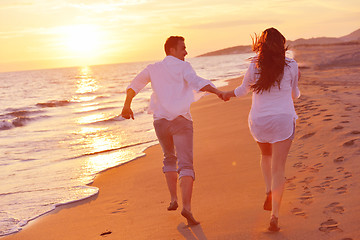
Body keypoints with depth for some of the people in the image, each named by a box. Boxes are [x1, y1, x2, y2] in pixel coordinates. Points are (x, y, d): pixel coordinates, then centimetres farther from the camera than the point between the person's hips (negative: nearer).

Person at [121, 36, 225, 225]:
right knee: (185, 165, -7)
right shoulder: (182, 66, 2)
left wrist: (127, 105, 18)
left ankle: (173, 199, 21)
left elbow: (134, 85, 10)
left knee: (169, 158, 26)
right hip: (181, 119, -4)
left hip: (160, 121, 4)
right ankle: (186, 207, -22)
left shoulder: (154, 68, 15)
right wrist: (217, 91, -28)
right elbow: (195, 81, -17)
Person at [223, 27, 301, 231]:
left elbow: (244, 89, 10)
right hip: (283, 119, -1)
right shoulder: (291, 66, -6)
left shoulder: (254, 67, -6)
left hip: (259, 121, 2)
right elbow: (295, 94, 8)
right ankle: (275, 216, -6)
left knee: (266, 155, 30)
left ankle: (269, 191, 12)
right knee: (278, 168, 0)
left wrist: (229, 94, 31)